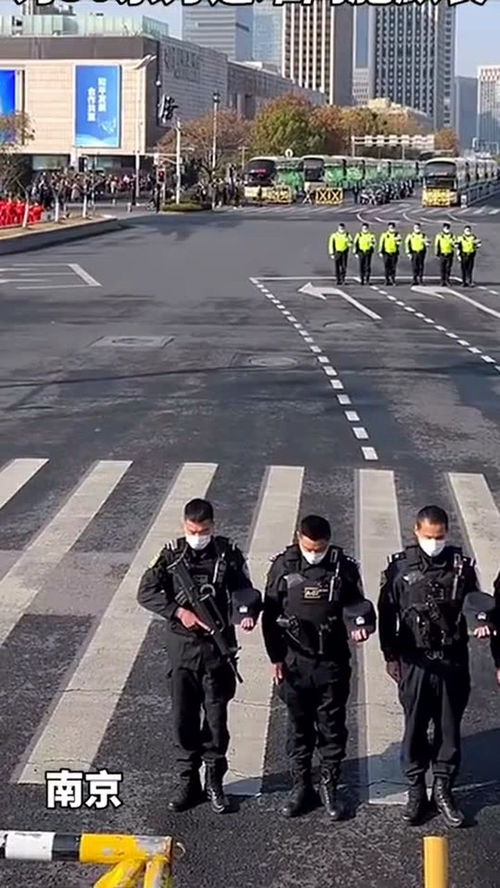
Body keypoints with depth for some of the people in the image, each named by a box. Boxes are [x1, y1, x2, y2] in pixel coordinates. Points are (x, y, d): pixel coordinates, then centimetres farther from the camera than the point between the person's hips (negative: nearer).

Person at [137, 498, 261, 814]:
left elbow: (243, 589, -8)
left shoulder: (228, 553, -4)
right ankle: (189, 782, 19)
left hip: (218, 647, -1)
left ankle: (215, 782, 21)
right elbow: (147, 592, -8)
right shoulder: (173, 554, -2)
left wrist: (248, 613, -30)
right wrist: (179, 612, -20)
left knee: (216, 717, 7)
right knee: (183, 718, 6)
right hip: (182, 647, 1)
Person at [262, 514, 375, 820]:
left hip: (333, 663, 0)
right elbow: (270, 614, 1)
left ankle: (330, 787, 22)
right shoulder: (283, 566, -5)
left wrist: (361, 624, -25)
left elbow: (355, 604, -1)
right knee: (299, 727, 12)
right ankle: (302, 786, 25)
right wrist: (276, 658, -1)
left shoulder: (344, 568, -6)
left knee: (332, 727, 8)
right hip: (294, 662, 0)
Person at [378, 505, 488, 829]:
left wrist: (481, 620, -18)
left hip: (452, 660, 1)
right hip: (415, 661, -1)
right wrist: (391, 656, 2)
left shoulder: (461, 565, 0)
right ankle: (416, 791, 19)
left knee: (449, 727, 8)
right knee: (415, 727, 7)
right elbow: (387, 613, 2)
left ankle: (443, 790, 20)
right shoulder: (400, 566, -3)